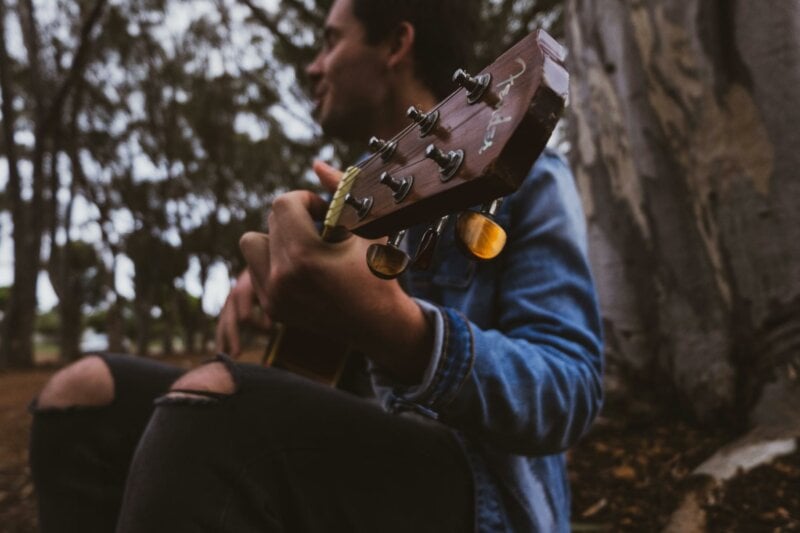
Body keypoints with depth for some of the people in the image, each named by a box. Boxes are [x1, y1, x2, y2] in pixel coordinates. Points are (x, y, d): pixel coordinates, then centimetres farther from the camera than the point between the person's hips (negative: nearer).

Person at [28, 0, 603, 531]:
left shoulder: (525, 176, -8)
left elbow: (569, 394, -20)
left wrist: (395, 325, -40)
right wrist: (272, 272, 8)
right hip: (366, 459, 8)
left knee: (208, 399, -36)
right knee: (87, 392, -2)